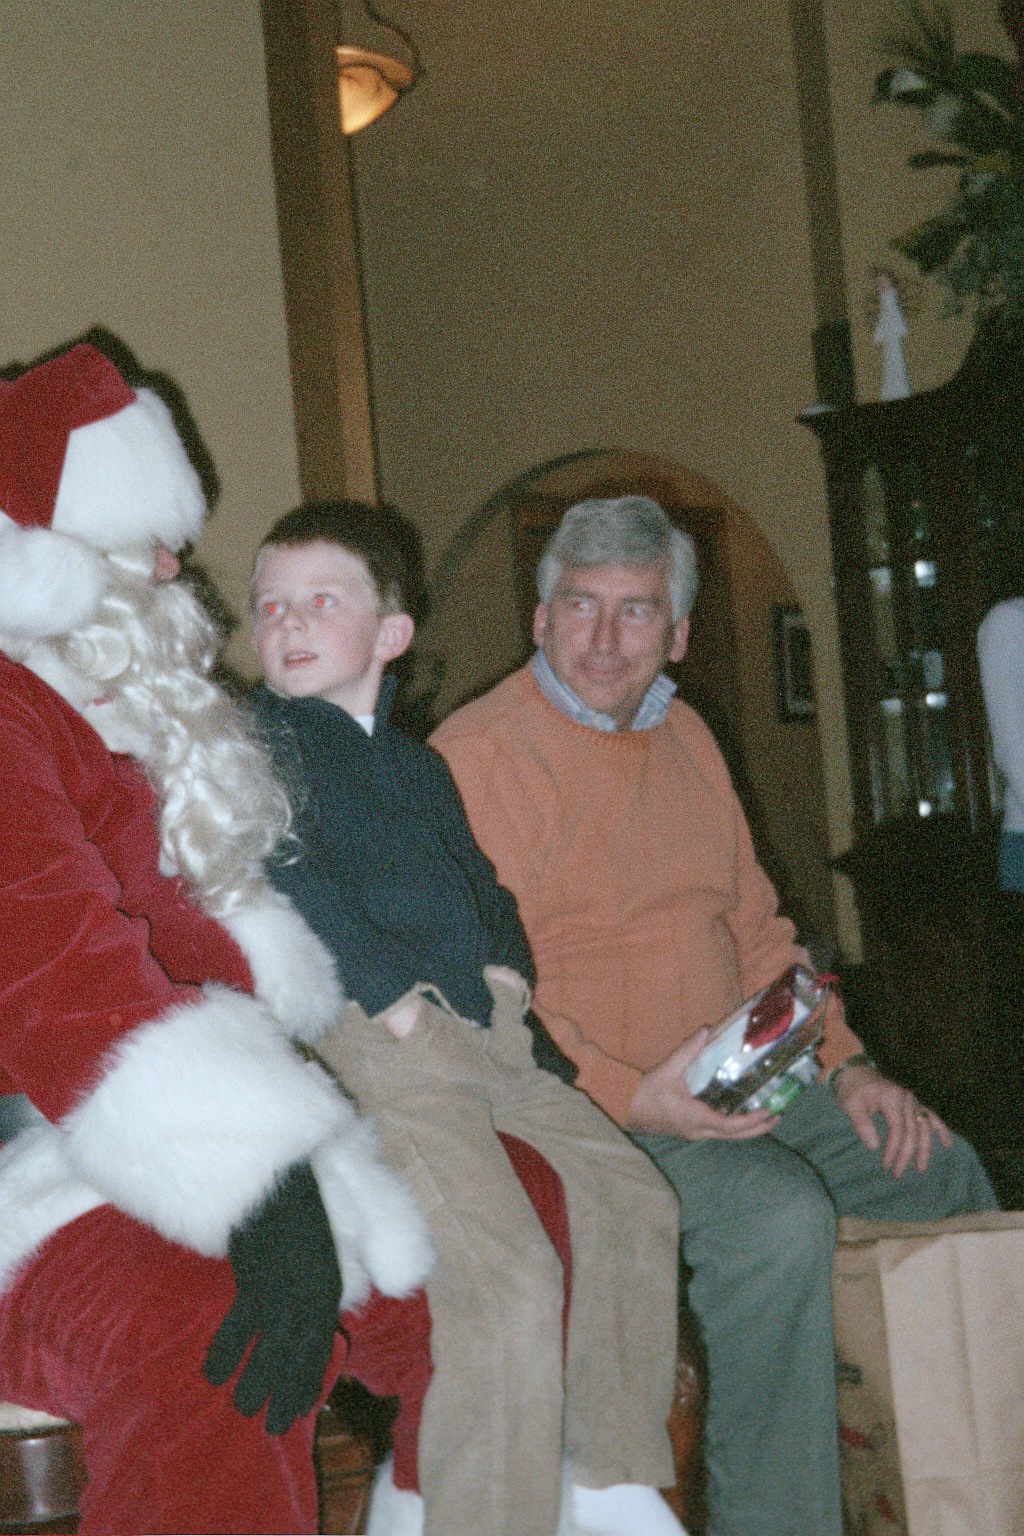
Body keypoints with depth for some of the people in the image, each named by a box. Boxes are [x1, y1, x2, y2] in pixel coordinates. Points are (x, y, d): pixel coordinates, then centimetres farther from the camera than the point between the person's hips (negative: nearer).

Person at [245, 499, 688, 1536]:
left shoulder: (415, 763, 25)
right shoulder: (253, 740, 2)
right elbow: (288, 882, -11)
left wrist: (506, 975, 8)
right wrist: (399, 1005, -16)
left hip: (484, 1034, 9)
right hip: (364, 1044, -8)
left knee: (633, 1201, 9)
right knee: (510, 1279, -22)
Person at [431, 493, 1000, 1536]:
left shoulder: (683, 737, 14)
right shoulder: (478, 755, -13)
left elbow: (754, 928, 19)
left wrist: (843, 1066, 7)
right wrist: (630, 1099, -28)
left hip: (733, 1079, 9)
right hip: (581, 1101, -9)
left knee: (939, 1172, 11)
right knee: (777, 1215, -32)